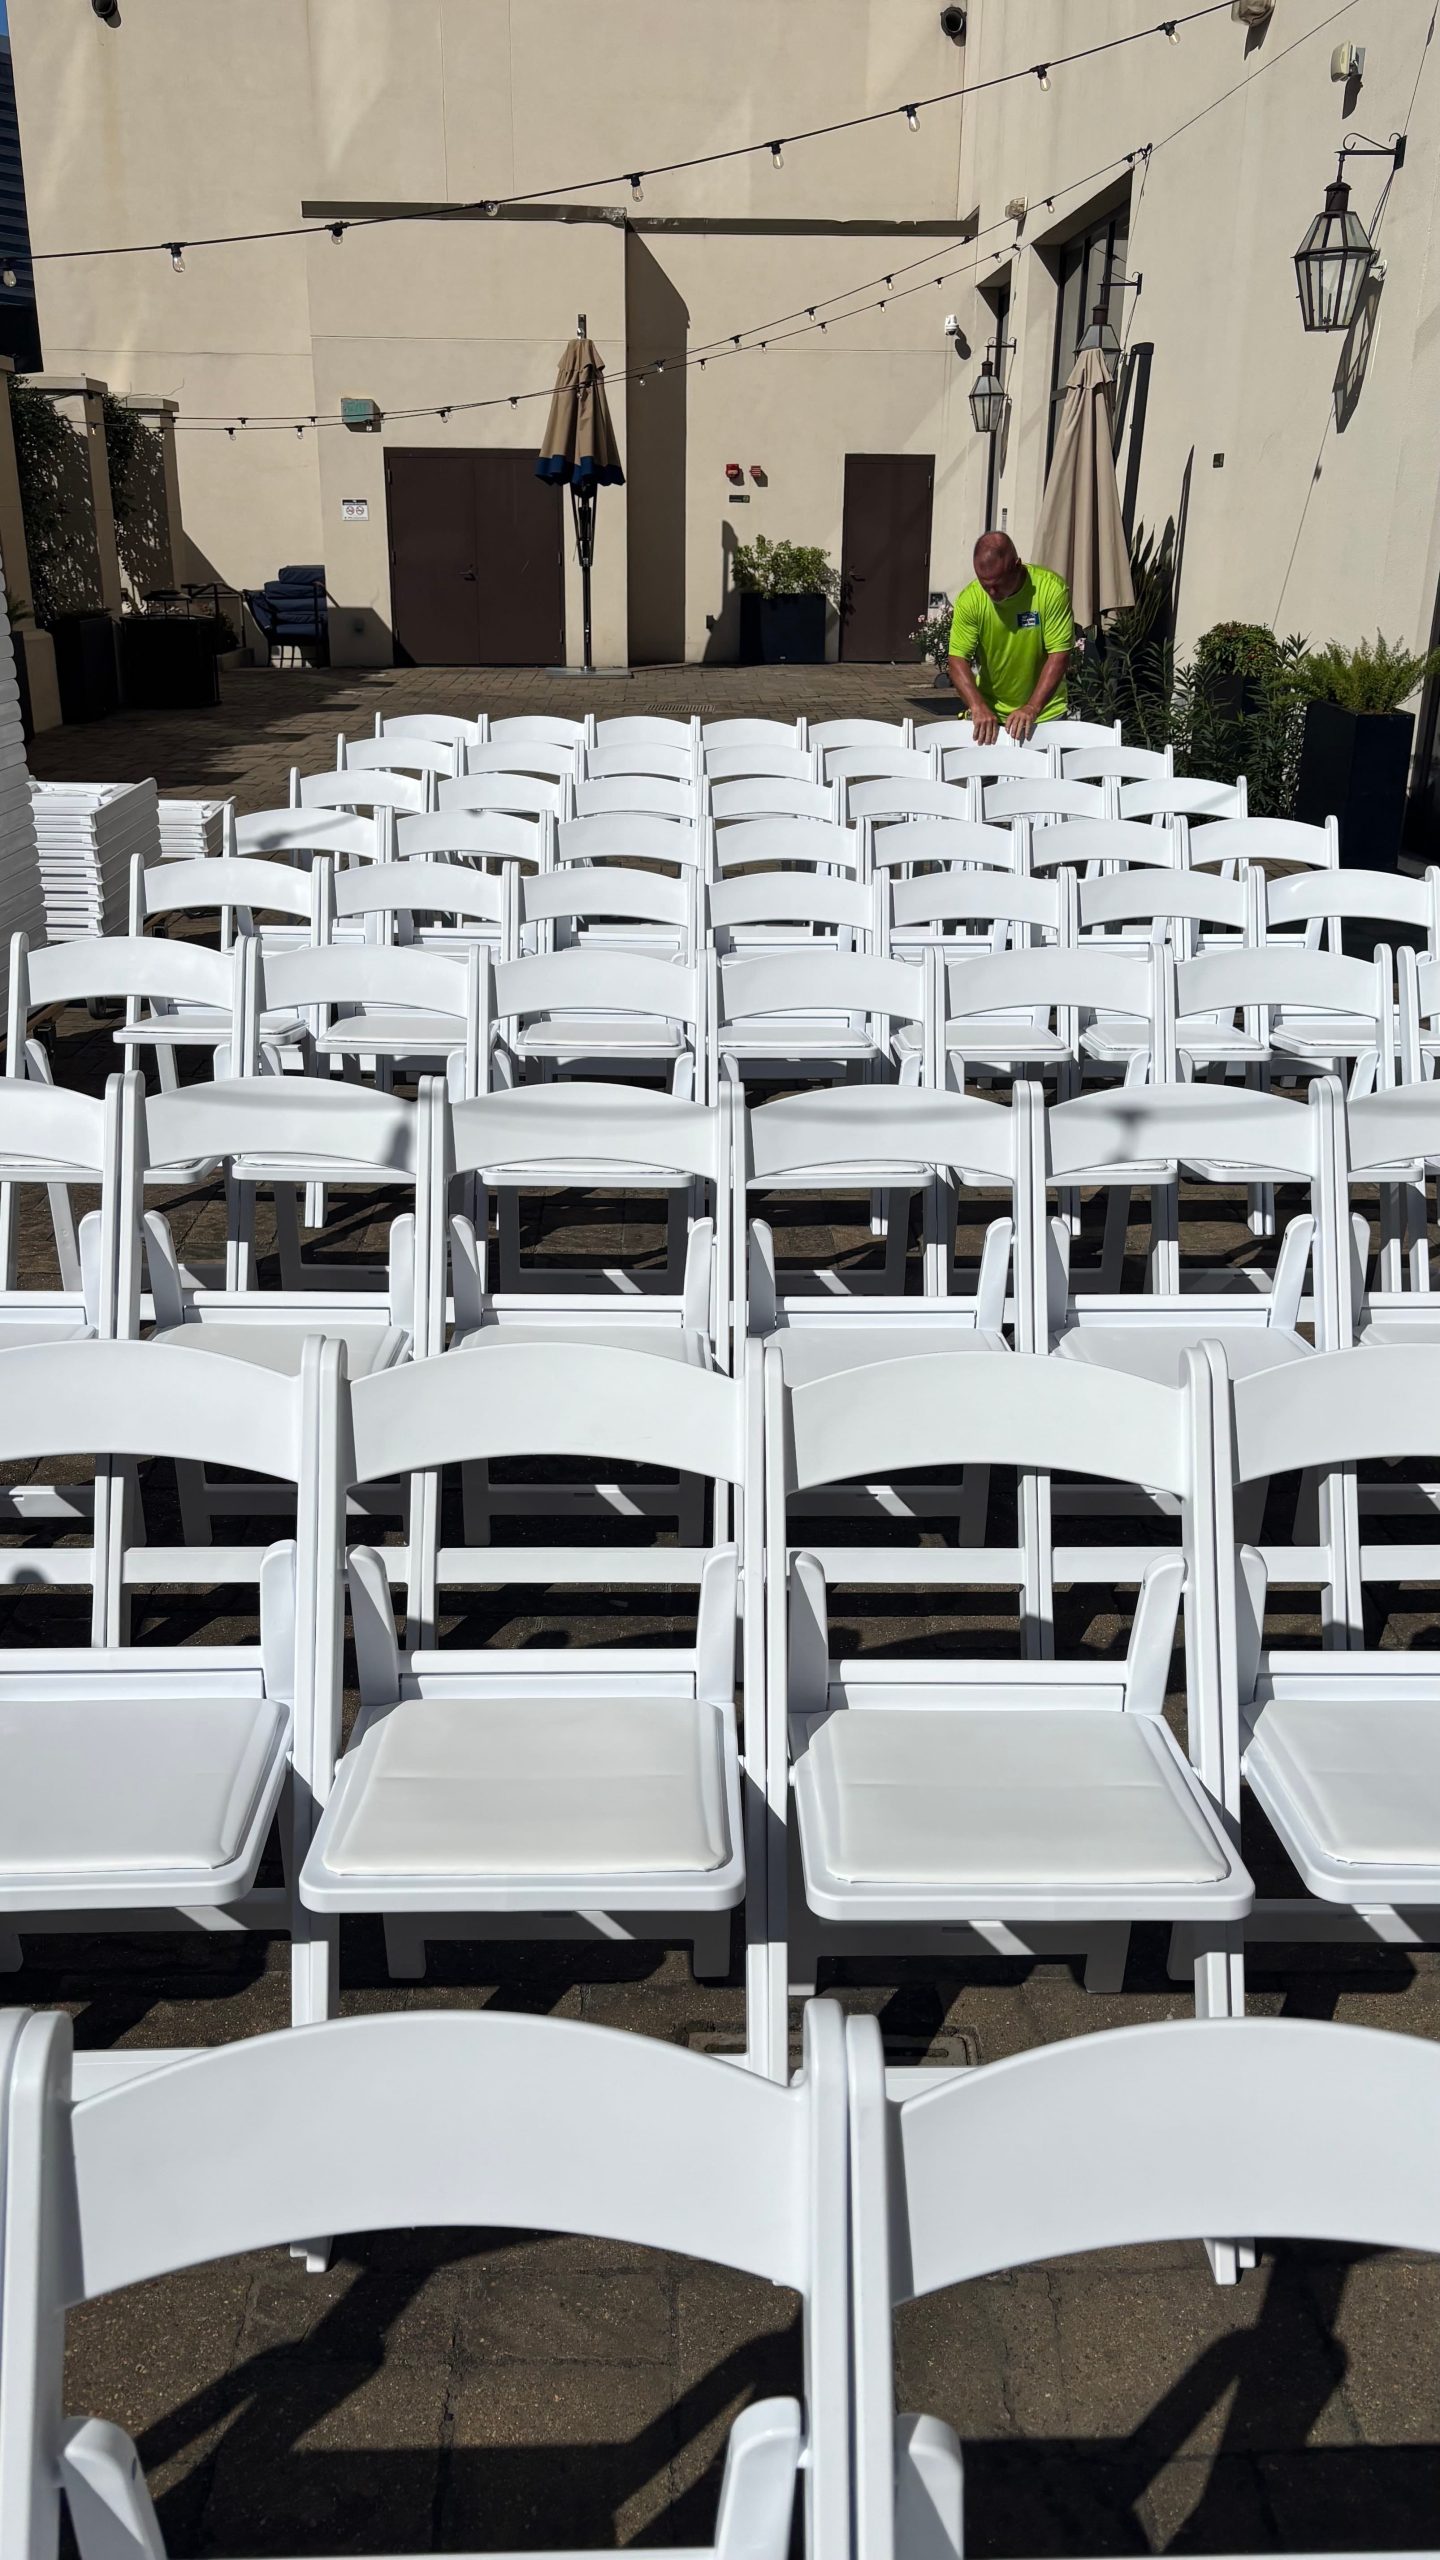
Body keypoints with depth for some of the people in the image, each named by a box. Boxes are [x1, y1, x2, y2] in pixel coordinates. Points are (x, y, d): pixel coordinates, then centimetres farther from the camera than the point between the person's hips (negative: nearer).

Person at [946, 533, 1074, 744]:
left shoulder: (1051, 589, -15)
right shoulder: (969, 599, -12)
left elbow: (1059, 655, -17)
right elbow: (958, 660, -13)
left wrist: (1032, 708, -27)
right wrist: (978, 707, -29)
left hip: (1045, 713, -1)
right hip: (989, 713, 1)